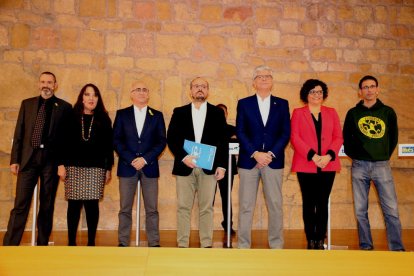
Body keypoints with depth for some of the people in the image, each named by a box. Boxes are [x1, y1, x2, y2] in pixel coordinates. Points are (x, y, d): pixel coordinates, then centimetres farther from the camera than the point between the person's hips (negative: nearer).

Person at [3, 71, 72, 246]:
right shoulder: (27, 104, 12)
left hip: (51, 160, -1)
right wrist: (14, 159, 4)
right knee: (20, 205, -1)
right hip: (28, 158, 1)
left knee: (47, 205, 7)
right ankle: (9, 245, 6)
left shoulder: (64, 107, 4)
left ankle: (42, 245, 18)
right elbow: (18, 134, 10)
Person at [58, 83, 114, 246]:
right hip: (74, 167, 0)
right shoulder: (71, 117, 8)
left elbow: (108, 146, 6)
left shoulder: (104, 120, 8)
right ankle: (71, 241, 12)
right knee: (74, 204, 2)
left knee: (92, 204, -2)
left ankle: (91, 241, 8)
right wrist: (61, 164, -3)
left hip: (96, 168, 0)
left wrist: (109, 168, 4)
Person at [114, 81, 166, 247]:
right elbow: (116, 140, 3)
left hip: (149, 167, 0)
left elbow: (162, 141, 3)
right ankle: (123, 243, 11)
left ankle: (154, 243, 8)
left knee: (152, 209, 1)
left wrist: (145, 159, -9)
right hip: (127, 166, 0)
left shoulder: (157, 115, 10)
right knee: (125, 208, 3)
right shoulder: (122, 114, 10)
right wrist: (131, 159, -9)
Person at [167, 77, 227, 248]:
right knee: (183, 207, 2)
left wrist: (222, 165, -2)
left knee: (206, 207, 4)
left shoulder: (217, 113, 9)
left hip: (209, 167, 0)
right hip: (185, 166, 0)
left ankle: (206, 244, 12)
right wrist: (183, 157, -11)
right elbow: (171, 138, 4)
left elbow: (223, 141, 6)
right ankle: (182, 244, 10)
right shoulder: (179, 112, 10)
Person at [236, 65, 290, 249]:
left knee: (275, 205, 4)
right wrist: (255, 154, -11)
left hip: (274, 161, 1)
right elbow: (240, 132, 0)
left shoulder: (282, 104, 11)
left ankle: (276, 245, 15)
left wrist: (271, 154, -9)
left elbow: (286, 133, 3)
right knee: (246, 206, 2)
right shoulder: (244, 103, 8)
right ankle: (243, 246, 11)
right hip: (249, 160, -1)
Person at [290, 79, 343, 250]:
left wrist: (329, 155, -11)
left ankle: (320, 240, 9)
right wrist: (313, 156, -14)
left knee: (323, 203, 2)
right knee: (308, 203, 2)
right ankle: (310, 240, 9)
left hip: (328, 165, 2)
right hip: (306, 165, -2)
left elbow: (338, 137, 7)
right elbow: (295, 138, -3)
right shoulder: (298, 113, 8)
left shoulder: (331, 113, 15)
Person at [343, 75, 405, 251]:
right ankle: (366, 246, 15)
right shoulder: (353, 113, 8)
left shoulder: (388, 112, 8)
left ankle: (397, 248, 5)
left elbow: (393, 137, 13)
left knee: (391, 209, -4)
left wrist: (385, 155, 7)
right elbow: (346, 138, 10)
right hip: (359, 166, 1)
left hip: (382, 165, 0)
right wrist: (354, 155, 4)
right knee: (360, 210, 4)